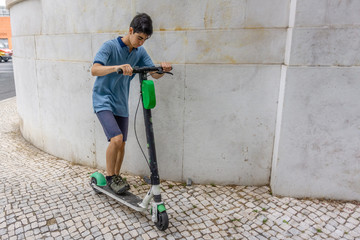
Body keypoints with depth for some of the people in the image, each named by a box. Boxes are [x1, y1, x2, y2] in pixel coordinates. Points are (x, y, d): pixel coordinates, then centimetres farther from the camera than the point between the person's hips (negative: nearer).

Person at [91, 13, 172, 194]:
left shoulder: (139, 52, 3)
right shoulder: (110, 46, -14)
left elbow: (155, 74, 1)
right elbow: (94, 70, -27)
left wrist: (163, 69, -22)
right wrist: (117, 67, -45)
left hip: (121, 104, 5)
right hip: (103, 100, -5)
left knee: (121, 145, 8)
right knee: (116, 138, -21)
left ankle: (116, 176, 29)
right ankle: (110, 176, 1)